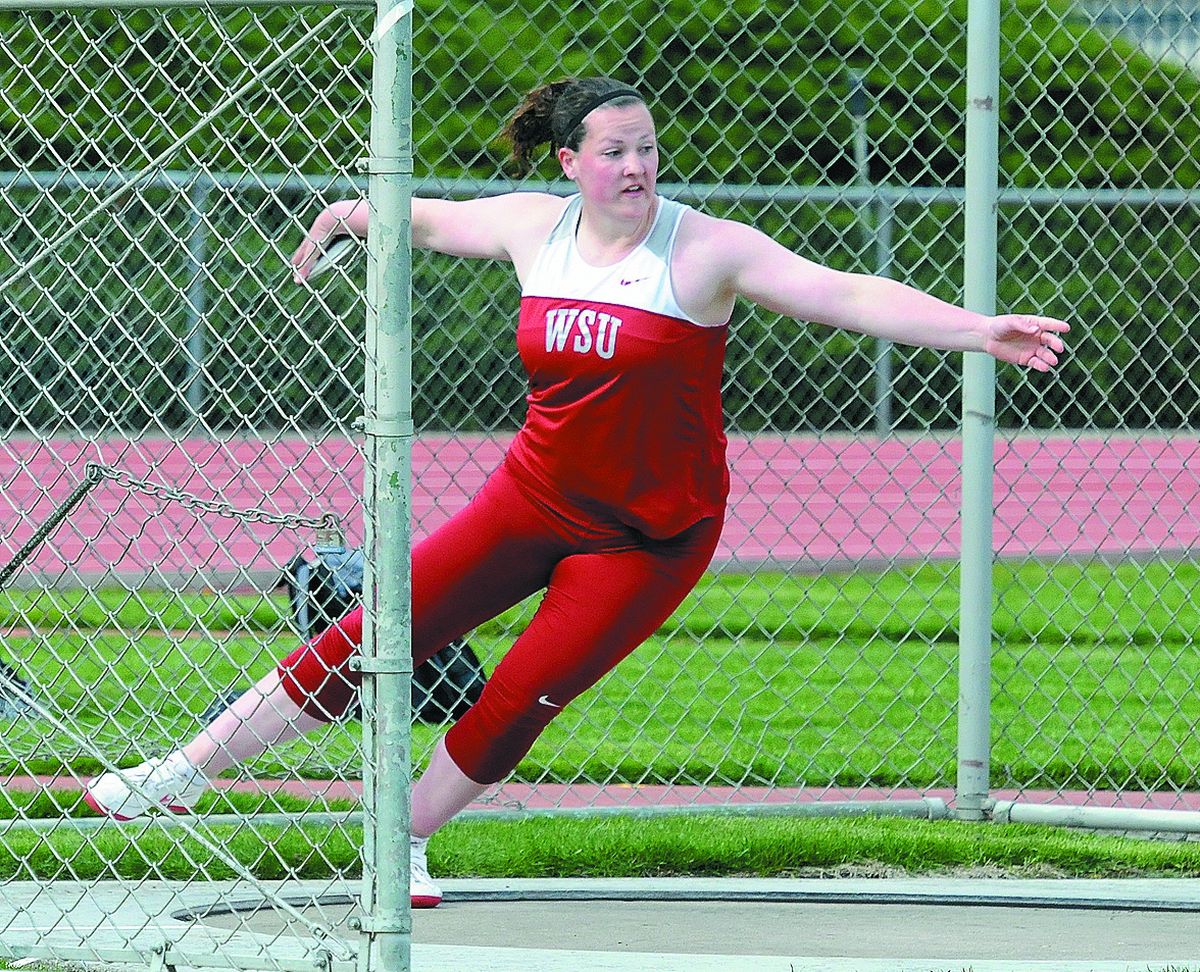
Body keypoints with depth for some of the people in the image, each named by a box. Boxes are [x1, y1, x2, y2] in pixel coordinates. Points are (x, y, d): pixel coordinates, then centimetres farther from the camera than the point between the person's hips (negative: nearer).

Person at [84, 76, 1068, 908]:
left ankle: (403, 845, 11)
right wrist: (348, 217, 37)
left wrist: (977, 330, -33)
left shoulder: (706, 249, -15)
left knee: (523, 698, -12)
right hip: (536, 498, 3)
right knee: (373, 636, -2)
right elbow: (434, 218, 19)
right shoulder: (534, 226, -2)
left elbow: (848, 294, -22)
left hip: (650, 535, -3)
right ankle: (183, 775, 8)